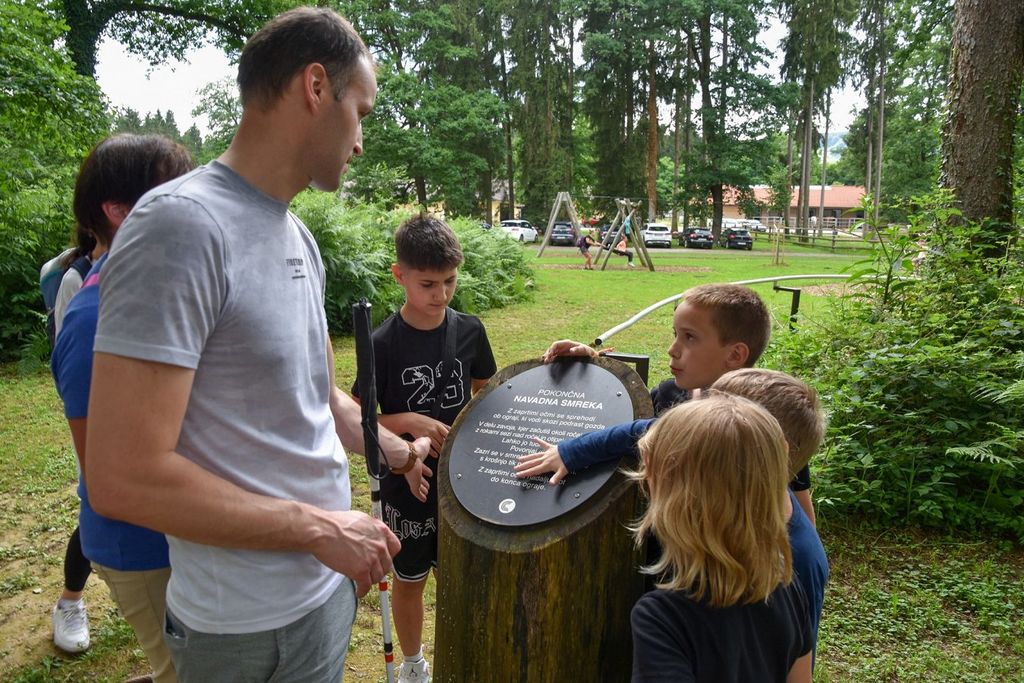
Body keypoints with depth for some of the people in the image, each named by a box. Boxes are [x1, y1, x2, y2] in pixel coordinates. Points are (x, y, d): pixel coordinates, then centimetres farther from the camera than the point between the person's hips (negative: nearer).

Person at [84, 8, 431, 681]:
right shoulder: (181, 224, -22)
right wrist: (319, 528, -19)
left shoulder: (297, 236, 6)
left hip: (330, 573, 8)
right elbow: (124, 478, -26)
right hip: (254, 625, -8)